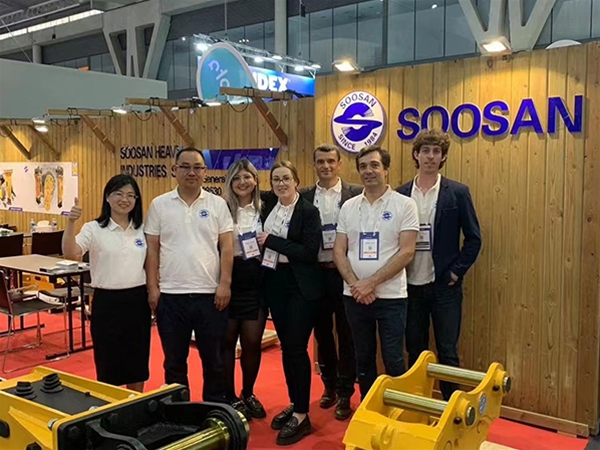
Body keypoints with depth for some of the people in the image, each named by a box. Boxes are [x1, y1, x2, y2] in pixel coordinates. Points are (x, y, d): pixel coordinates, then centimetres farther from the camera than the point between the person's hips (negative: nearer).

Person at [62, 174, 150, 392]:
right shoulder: (94, 229, -6)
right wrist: (71, 222, -35)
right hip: (107, 302, -3)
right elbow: (70, 253, -23)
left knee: (138, 364, 12)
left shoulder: (142, 230, 6)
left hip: (138, 301, 4)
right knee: (108, 366, 5)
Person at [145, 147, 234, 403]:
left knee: (214, 359, 10)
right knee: (174, 360, 13)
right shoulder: (160, 205, 3)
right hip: (170, 295, 0)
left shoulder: (218, 204, 2)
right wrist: (152, 287, -2)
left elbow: (226, 247, 0)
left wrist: (225, 283, -7)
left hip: (210, 294, 0)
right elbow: (152, 249, 3)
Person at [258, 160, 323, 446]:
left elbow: (310, 252, -19)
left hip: (300, 286, -6)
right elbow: (262, 244, 26)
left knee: (297, 348, -3)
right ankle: (294, 404, 27)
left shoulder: (308, 211, -10)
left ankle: (302, 415, 7)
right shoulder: (267, 207, 6)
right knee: (285, 347, 13)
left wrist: (271, 241, -18)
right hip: (275, 283, 6)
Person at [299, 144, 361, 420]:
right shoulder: (304, 196, 6)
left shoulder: (356, 194, -2)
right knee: (322, 332, 13)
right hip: (316, 273, 3)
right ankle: (329, 385, 30)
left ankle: (345, 394, 17)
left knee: (346, 334, 5)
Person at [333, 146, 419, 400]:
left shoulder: (404, 205, -5)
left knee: (393, 360, 2)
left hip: (391, 296, -4)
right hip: (354, 296, 4)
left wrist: (371, 282, -15)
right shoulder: (348, 207, 7)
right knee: (363, 358, 14)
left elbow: (406, 253, -11)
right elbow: (339, 250, 5)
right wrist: (355, 284, -10)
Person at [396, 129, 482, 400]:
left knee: (447, 352, 2)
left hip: (444, 286, -3)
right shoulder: (401, 194, 4)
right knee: (415, 351, 13)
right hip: (411, 285, 3)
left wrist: (456, 272, -7)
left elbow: (473, 239, -2)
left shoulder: (457, 193, -3)